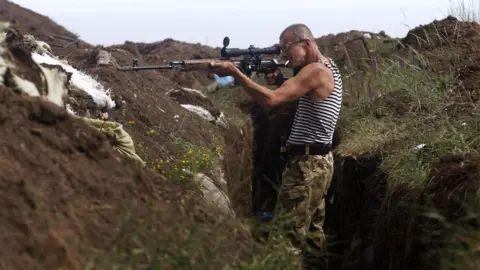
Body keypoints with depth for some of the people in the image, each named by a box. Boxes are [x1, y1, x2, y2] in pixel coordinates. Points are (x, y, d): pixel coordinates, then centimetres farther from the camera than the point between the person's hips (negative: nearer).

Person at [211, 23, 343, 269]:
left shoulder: (316, 71, -16)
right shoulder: (327, 68, 15)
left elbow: (270, 100, -25)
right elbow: (300, 97, 17)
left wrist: (235, 72, -23)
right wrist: (281, 82, 0)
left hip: (306, 165, -10)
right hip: (318, 163, 10)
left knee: (288, 235, -11)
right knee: (312, 233, 15)